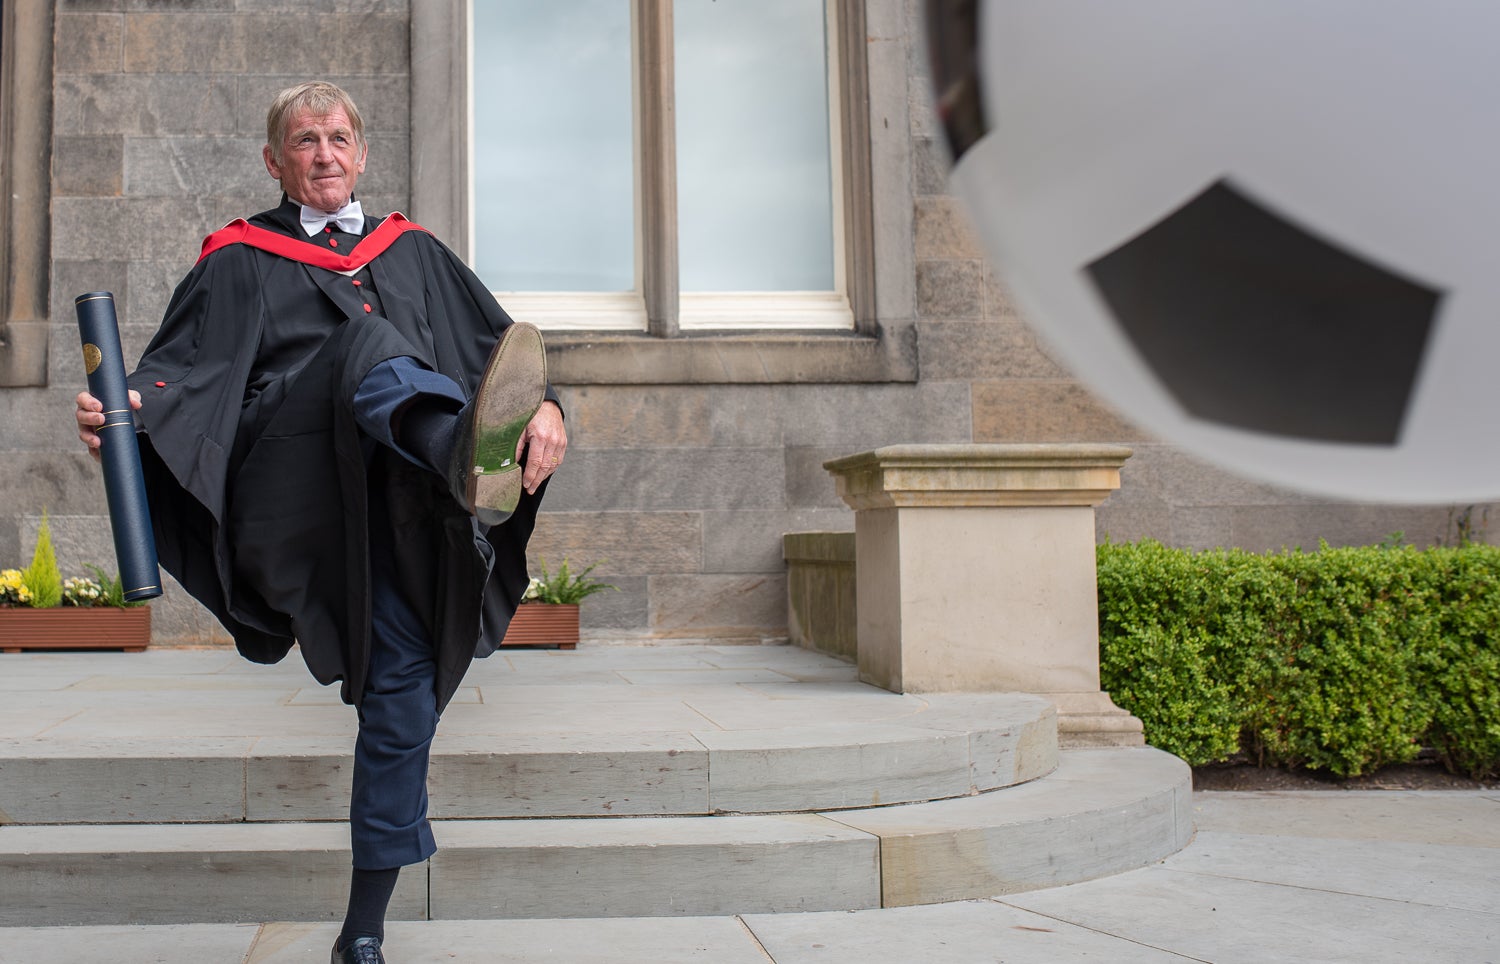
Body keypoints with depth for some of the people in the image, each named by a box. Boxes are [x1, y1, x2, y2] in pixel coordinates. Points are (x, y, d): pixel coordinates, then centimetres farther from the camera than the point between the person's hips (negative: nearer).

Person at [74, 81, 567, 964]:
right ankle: (469, 460, -63)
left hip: (400, 511, 3)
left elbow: (499, 341, 13)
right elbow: (187, 365, 0)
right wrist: (132, 403, -23)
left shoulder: (413, 252, 24)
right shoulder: (241, 263, 16)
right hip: (297, 496, -3)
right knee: (375, 345, -28)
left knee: (403, 693, -4)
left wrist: (547, 404, -9)